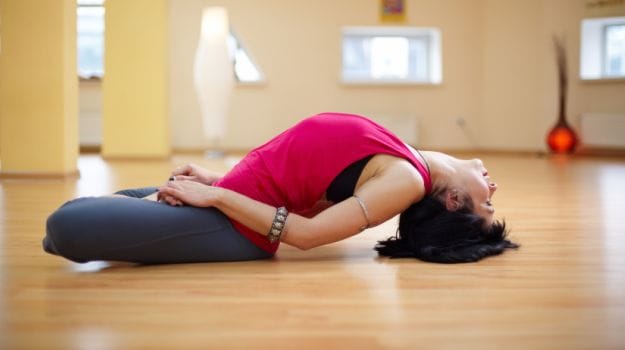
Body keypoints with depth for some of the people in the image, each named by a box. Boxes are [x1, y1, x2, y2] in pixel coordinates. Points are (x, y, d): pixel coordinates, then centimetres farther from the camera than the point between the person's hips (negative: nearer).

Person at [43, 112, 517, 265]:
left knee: (66, 223, -13)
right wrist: (217, 180, 10)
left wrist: (215, 195, -19)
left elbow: (306, 232, -23)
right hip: (231, 196, 9)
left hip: (232, 225, -9)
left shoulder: (406, 182, -19)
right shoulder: (402, 165, 7)